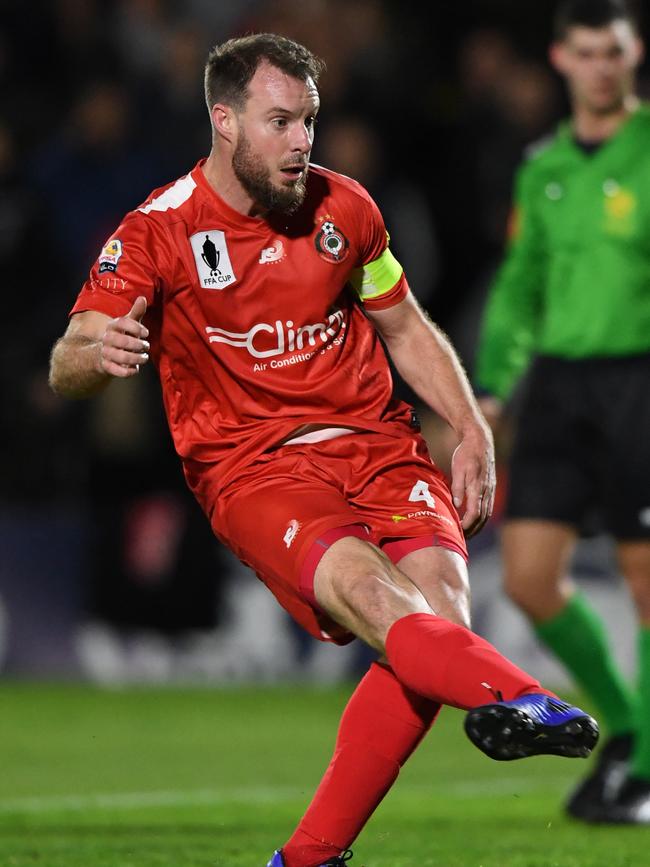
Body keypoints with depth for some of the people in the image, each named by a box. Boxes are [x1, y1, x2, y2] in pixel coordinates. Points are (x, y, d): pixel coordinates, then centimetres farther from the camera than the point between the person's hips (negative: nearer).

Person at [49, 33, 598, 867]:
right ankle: (521, 699, -55)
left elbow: (406, 329, 22)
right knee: (364, 589, -33)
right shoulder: (157, 232, -4)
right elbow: (65, 368, -11)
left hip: (375, 442, 4)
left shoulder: (342, 207, 8)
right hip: (251, 470, -3)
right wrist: (99, 352, -35)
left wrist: (471, 429, 8)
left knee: (440, 602, -22)